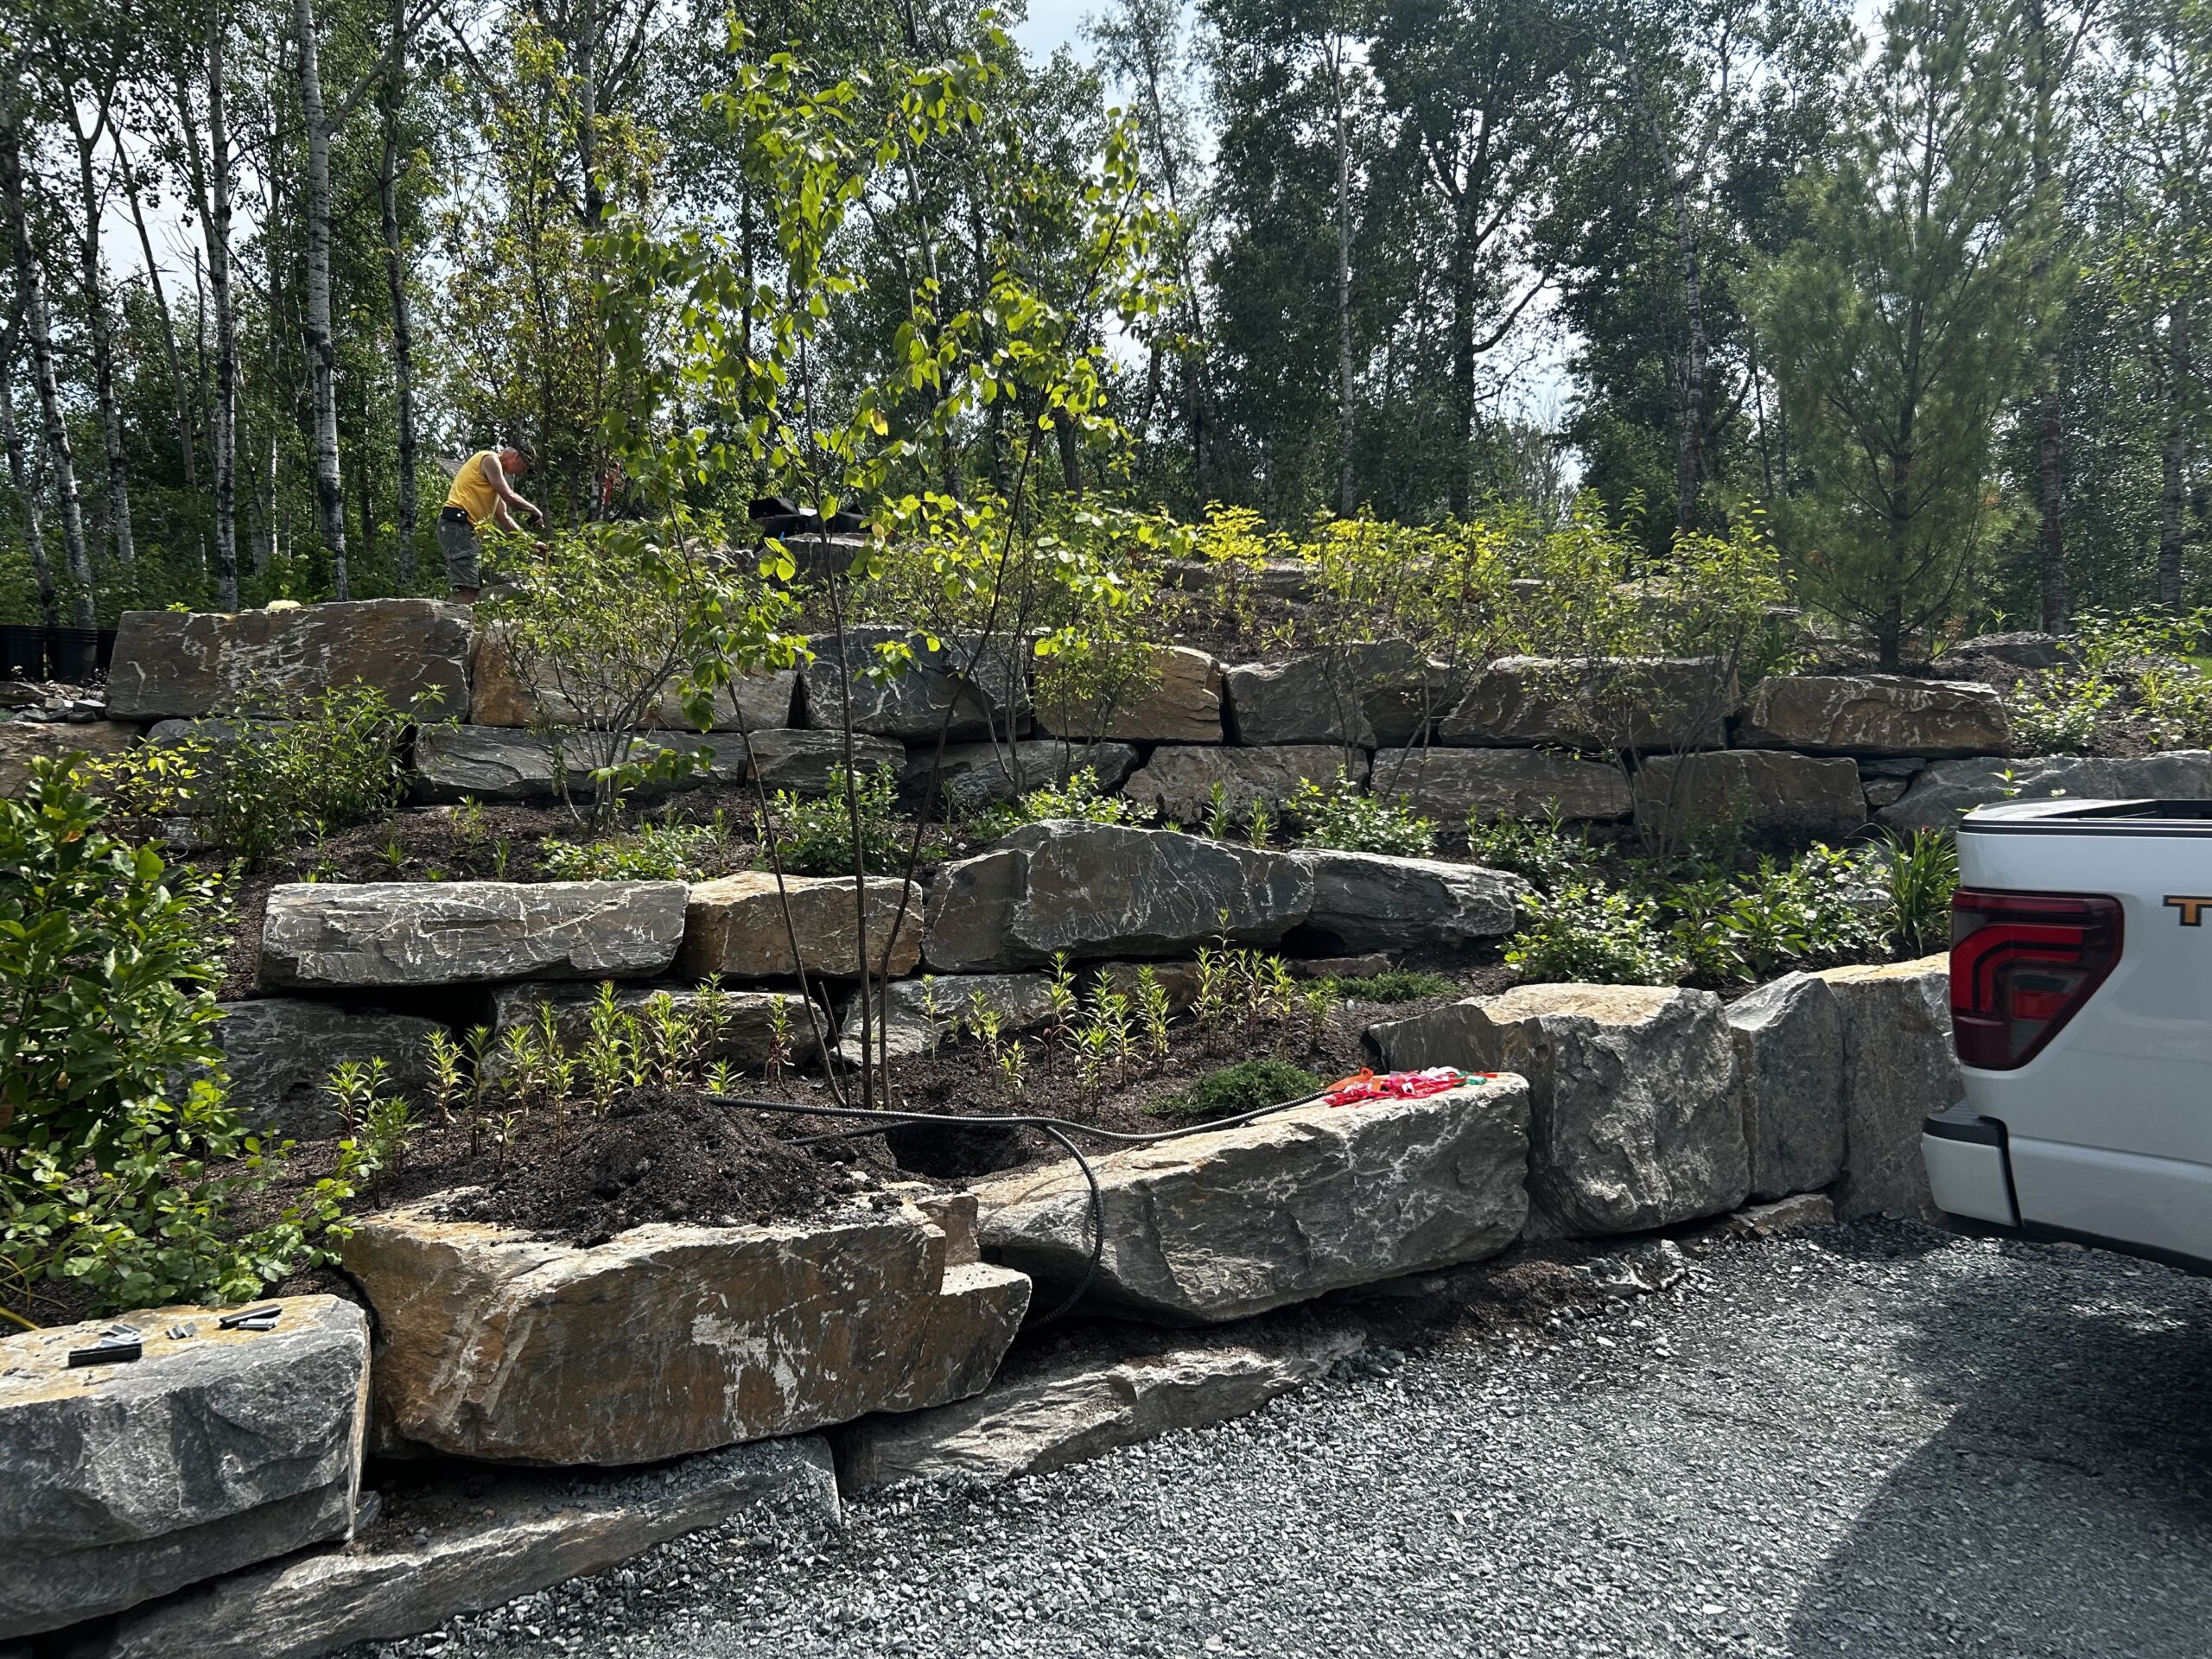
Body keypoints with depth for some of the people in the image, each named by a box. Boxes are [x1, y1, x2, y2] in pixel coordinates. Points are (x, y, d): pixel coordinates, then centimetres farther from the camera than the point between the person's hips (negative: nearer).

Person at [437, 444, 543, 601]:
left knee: (472, 588, 5)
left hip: (467, 527, 10)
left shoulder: (497, 476, 26)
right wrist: (534, 510, 2)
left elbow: (503, 516, 27)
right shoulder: (490, 459, -3)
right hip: (457, 522, -10)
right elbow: (509, 497, -13)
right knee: (467, 588, -20)